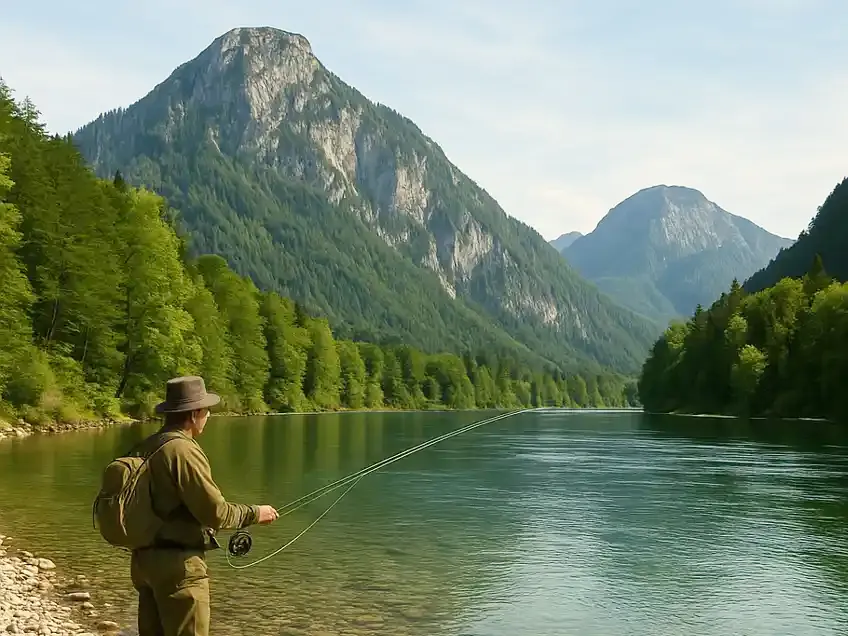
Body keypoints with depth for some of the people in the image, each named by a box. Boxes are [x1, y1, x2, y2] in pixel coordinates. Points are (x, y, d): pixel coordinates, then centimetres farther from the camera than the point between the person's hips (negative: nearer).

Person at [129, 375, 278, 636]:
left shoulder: (145, 448, 9)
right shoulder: (183, 450, -18)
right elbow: (215, 512, -19)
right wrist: (254, 514, -4)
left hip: (144, 558, 9)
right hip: (176, 563, -9)